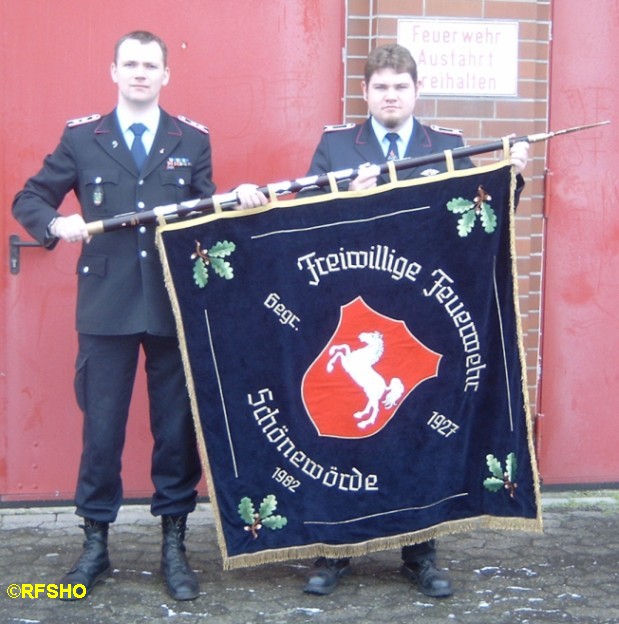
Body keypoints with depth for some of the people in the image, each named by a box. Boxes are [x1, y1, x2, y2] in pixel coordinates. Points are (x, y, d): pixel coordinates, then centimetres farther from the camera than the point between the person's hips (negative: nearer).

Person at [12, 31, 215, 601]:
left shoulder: (192, 140, 9)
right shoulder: (81, 138, 6)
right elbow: (29, 200, 9)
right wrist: (57, 223, -12)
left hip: (175, 305, 1)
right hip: (106, 305, 0)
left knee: (177, 426, 6)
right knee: (101, 426, 5)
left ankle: (174, 544, 19)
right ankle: (96, 543, 20)